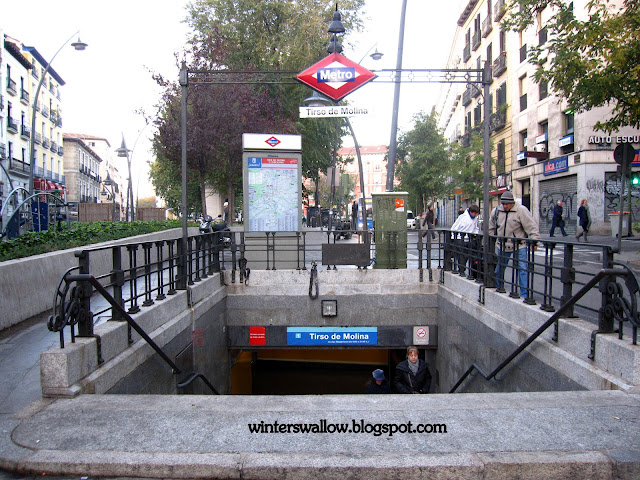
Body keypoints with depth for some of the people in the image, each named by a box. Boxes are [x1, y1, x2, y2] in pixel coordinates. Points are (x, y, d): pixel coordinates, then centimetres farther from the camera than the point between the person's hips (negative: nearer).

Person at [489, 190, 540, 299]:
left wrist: (534, 241, -19)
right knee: (499, 268, 15)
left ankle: (524, 294, -3)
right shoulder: (496, 211, 3)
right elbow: (491, 228, 17)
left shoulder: (521, 210, -13)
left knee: (522, 269, -8)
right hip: (502, 246, 5)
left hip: (519, 246, -4)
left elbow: (531, 227, -13)